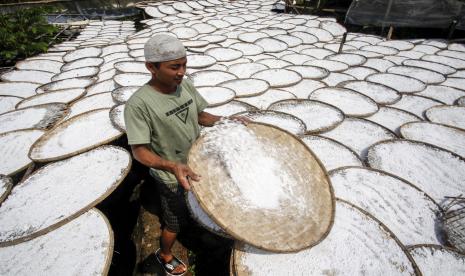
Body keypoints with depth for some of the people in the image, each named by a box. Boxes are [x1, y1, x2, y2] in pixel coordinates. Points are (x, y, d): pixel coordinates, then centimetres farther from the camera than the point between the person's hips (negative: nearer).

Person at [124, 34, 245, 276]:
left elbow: (201, 116, 4)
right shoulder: (139, 104, -28)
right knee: (176, 222, 18)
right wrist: (172, 166, -41)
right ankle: (165, 256, 50)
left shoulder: (186, 86, -9)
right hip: (174, 179, -5)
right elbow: (139, 151, -25)